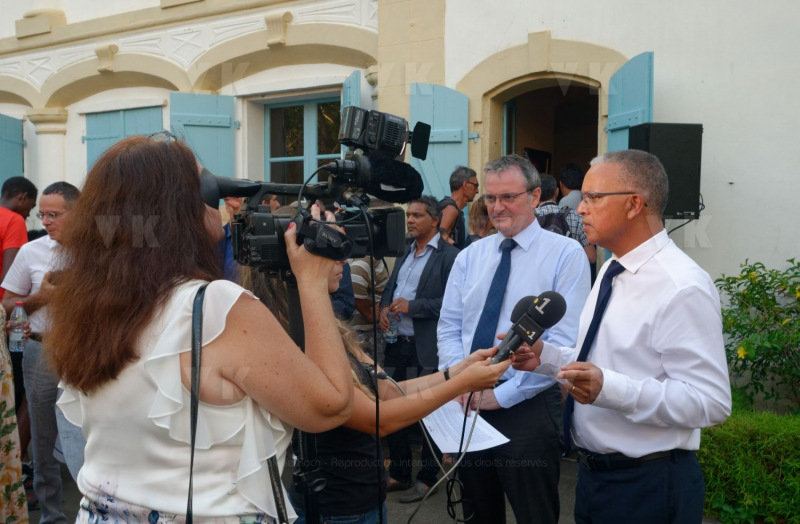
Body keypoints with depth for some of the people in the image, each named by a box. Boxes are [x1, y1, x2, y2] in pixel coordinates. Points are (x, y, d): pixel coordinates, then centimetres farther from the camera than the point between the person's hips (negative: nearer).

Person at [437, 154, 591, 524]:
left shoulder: (565, 254, -8)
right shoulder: (470, 257, 8)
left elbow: (565, 341, -15)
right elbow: (449, 328, 7)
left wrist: (502, 393, -16)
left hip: (528, 406, -5)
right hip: (467, 407, 5)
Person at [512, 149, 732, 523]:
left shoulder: (681, 288, -20)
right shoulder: (611, 270, 7)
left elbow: (710, 402, -24)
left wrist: (610, 389, -33)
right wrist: (546, 357, 0)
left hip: (649, 489, -8)